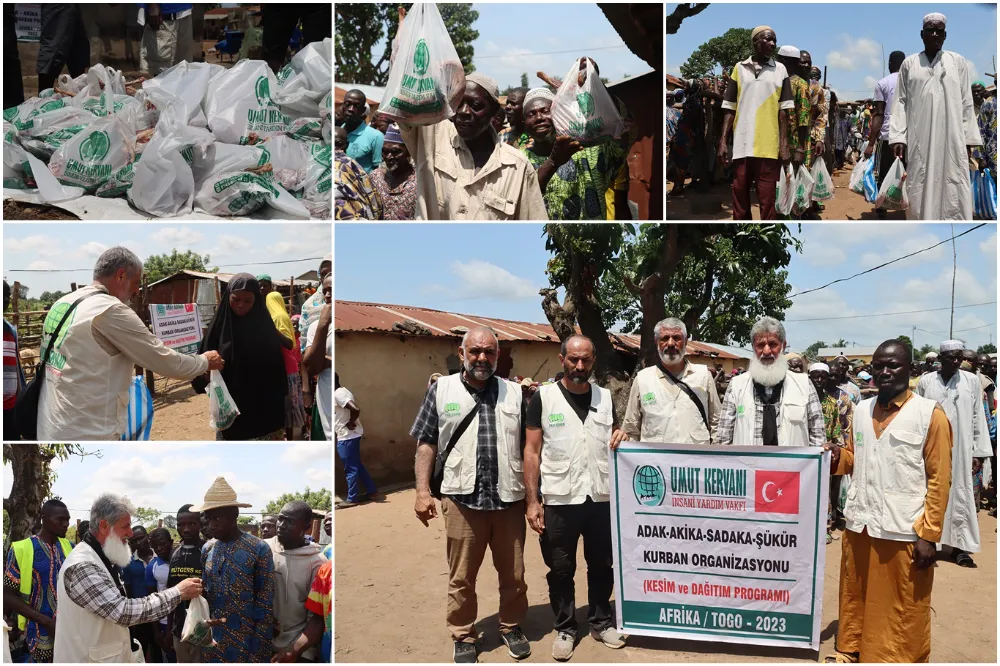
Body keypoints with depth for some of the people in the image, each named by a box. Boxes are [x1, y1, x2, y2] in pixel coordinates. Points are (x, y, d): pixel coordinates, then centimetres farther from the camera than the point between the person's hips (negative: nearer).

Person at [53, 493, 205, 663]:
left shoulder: (102, 559, 9)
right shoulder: (82, 567, -25)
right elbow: (123, 612, -30)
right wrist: (178, 593, -26)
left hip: (110, 655, 10)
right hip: (87, 658, -9)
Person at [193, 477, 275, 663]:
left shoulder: (258, 549, -10)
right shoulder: (207, 550, 5)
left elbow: (265, 607, -9)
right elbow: (204, 595, 11)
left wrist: (259, 651, -10)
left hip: (245, 645, -4)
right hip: (212, 644, 4)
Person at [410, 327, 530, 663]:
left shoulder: (515, 392, 6)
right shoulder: (441, 389, 3)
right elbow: (426, 444, 4)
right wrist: (423, 491, -3)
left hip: (509, 498, 2)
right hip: (462, 499, -1)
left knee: (513, 573, 14)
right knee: (461, 576, 9)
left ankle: (512, 626, 35)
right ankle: (463, 636, 27)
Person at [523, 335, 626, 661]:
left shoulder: (605, 398, 7)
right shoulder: (543, 397, -3)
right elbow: (531, 452, -4)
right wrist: (531, 502, -8)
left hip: (601, 499, 3)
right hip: (560, 501, -3)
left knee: (602, 566, 14)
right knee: (561, 570, 8)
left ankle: (601, 622, 32)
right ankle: (565, 628, 25)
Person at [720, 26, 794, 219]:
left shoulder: (780, 70, 9)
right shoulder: (739, 68, 10)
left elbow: (783, 110, 6)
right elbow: (729, 108, 9)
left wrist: (784, 144, -1)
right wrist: (723, 141, 2)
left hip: (769, 146, -1)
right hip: (742, 144, 1)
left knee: (767, 200, -1)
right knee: (740, 199, 6)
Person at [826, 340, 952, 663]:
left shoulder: (931, 414, -8)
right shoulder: (861, 410, 8)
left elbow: (939, 479, -8)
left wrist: (929, 534, -11)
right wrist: (838, 457, -3)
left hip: (903, 531, -5)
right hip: (860, 524, 5)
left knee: (902, 609, 7)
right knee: (855, 597, 17)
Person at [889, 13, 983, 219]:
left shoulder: (958, 62, 10)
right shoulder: (909, 64, 9)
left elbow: (966, 103, 8)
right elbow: (901, 101, 5)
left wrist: (968, 139, 2)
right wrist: (898, 137, -6)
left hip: (952, 139, 0)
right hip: (919, 140, 0)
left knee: (953, 193, -4)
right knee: (920, 191, -2)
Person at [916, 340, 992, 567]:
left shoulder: (972, 381, 1)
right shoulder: (925, 382, 0)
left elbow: (978, 418, 2)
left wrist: (979, 452, 0)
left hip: (960, 449, 0)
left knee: (960, 495, 4)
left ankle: (960, 546, 11)